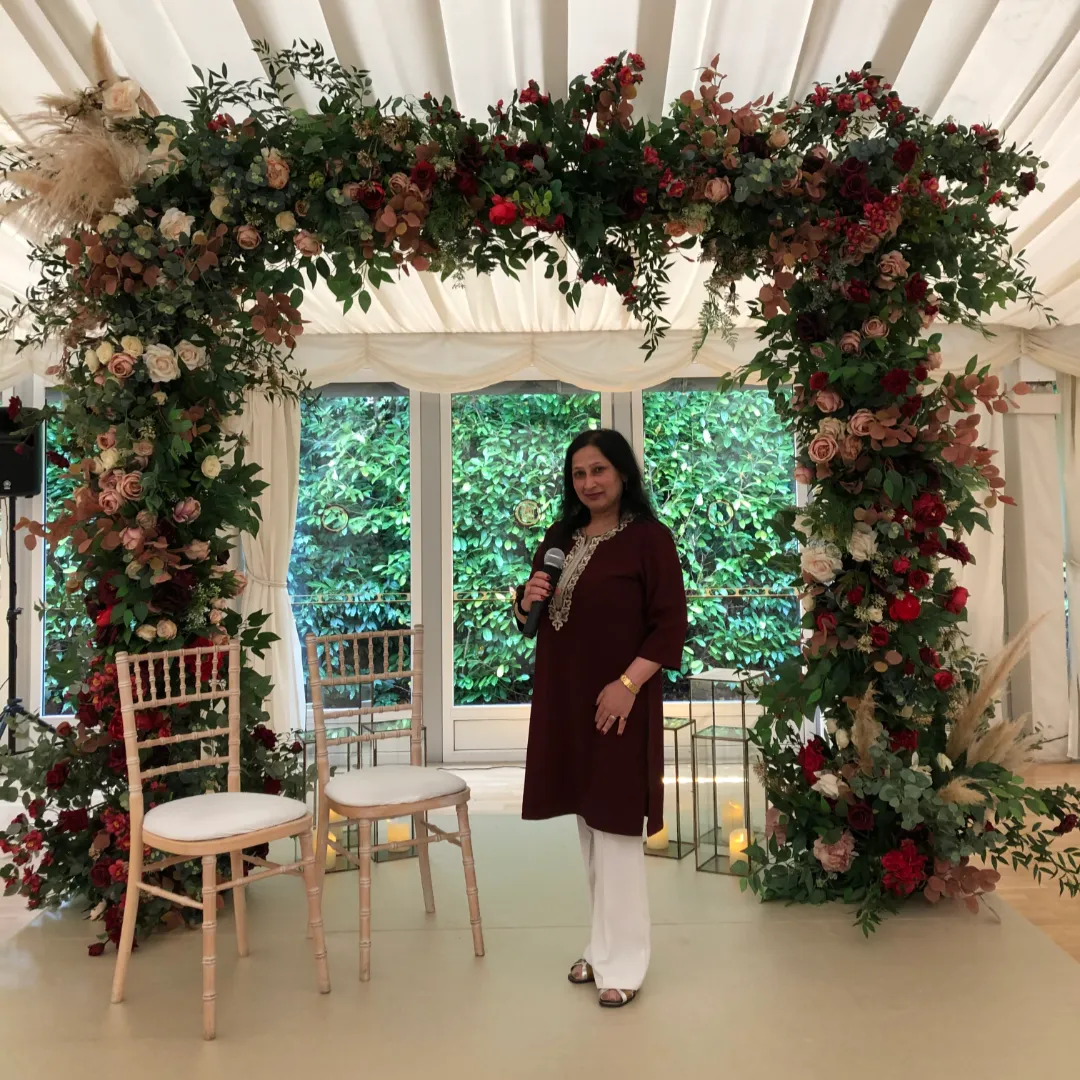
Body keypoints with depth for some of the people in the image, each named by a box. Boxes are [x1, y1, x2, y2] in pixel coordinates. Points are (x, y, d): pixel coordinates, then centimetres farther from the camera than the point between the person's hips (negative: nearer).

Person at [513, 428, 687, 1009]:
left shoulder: (648, 537, -9)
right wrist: (527, 599, -5)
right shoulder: (560, 537, 11)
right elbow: (529, 614, 18)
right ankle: (602, 947, 30)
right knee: (588, 824, 15)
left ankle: (622, 963, 13)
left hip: (618, 703, -6)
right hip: (563, 699, 7)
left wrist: (628, 684, -21)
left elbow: (671, 625, -13)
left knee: (616, 828, 0)